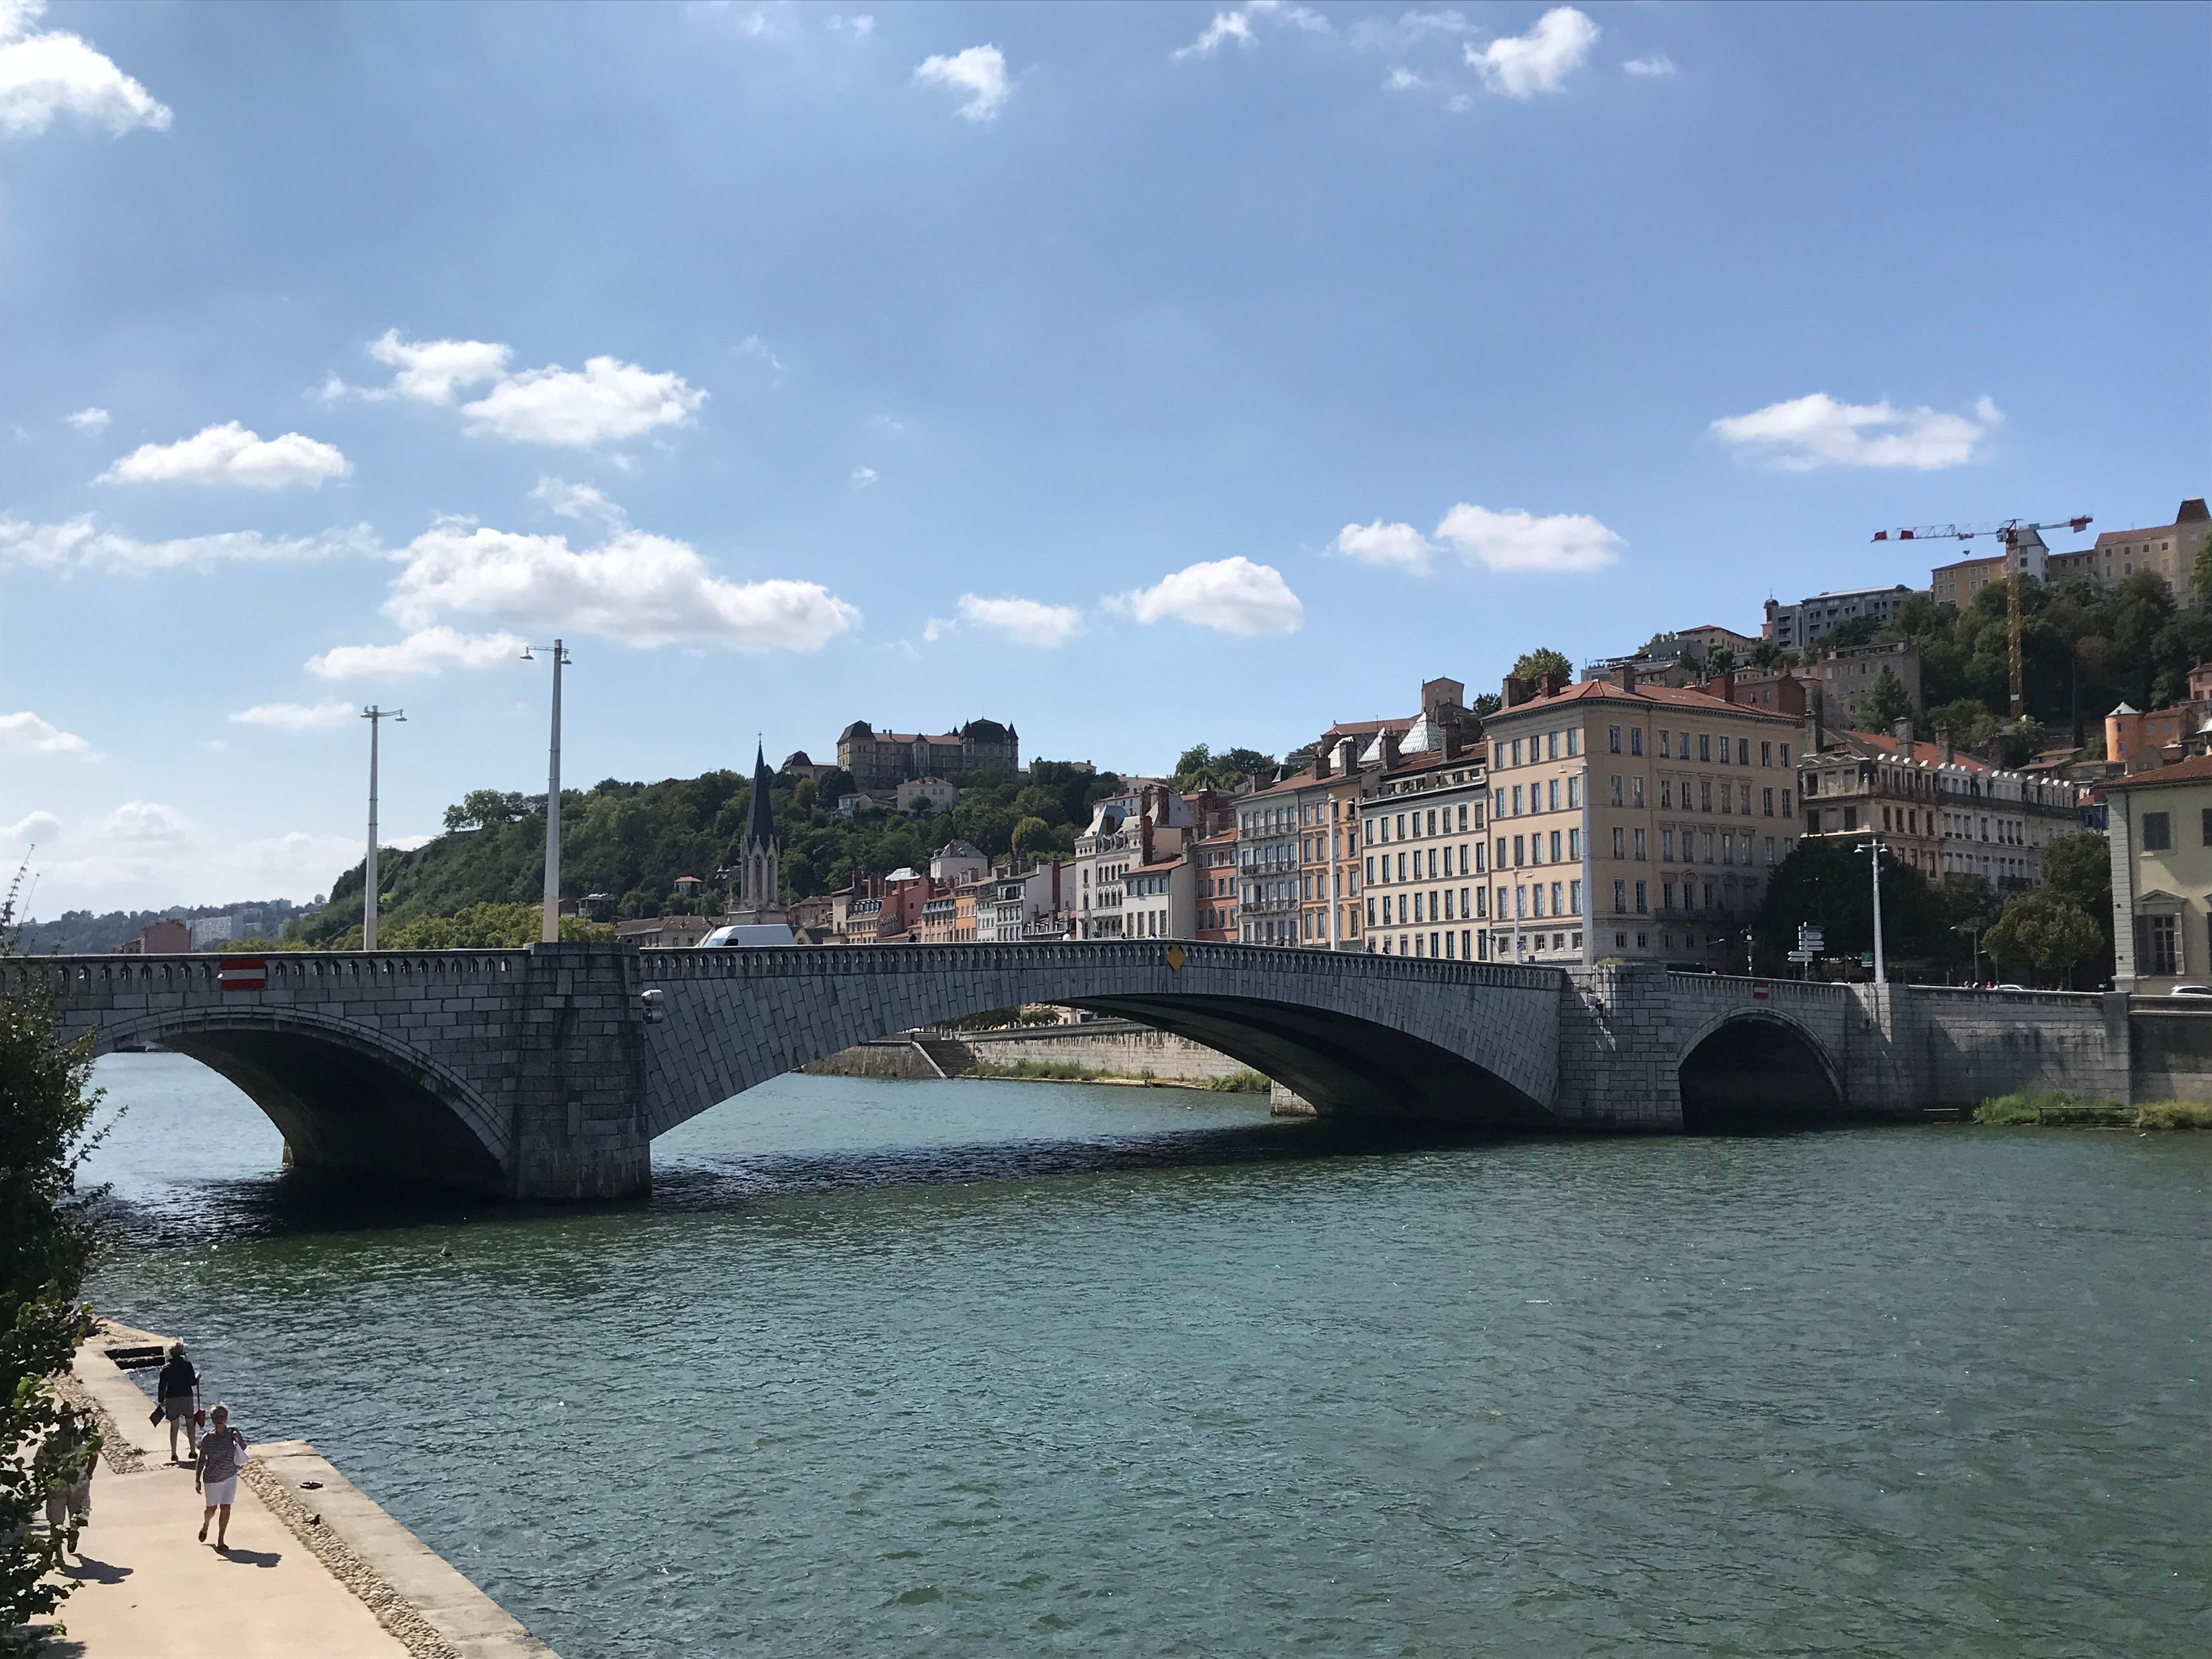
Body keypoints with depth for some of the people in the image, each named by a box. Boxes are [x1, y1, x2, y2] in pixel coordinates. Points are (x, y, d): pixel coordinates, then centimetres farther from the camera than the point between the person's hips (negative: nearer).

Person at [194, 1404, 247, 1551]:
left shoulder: (233, 1433, -3)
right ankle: (205, 1526, 44)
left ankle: (221, 1540, 13)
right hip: (212, 1478, -1)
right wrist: (197, 1480, -4)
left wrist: (239, 1441, -12)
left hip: (230, 1477, 1)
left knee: (226, 1508, 1)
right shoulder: (208, 1439, -9)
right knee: (212, 1508, 9)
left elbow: (243, 1448, 11)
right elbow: (202, 1460, -2)